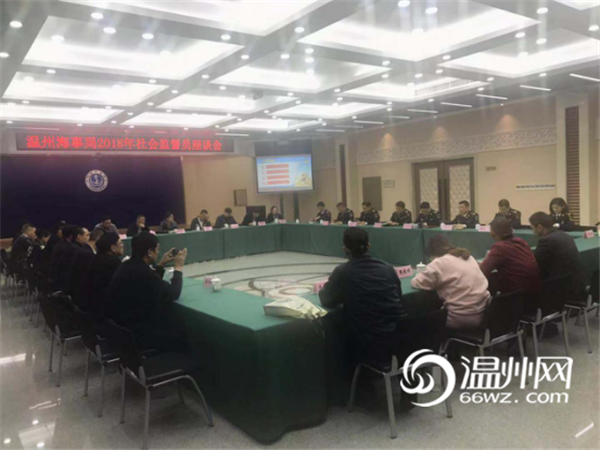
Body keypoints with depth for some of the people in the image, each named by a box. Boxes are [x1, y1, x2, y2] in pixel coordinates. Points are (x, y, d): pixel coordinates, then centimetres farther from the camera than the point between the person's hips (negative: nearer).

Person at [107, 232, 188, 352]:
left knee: (174, 328, 19)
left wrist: (161, 265, 17)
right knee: (183, 341, -5)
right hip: (135, 332, -10)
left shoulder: (128, 266, 4)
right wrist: (178, 268, -4)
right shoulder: (143, 273, -26)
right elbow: (174, 294, -15)